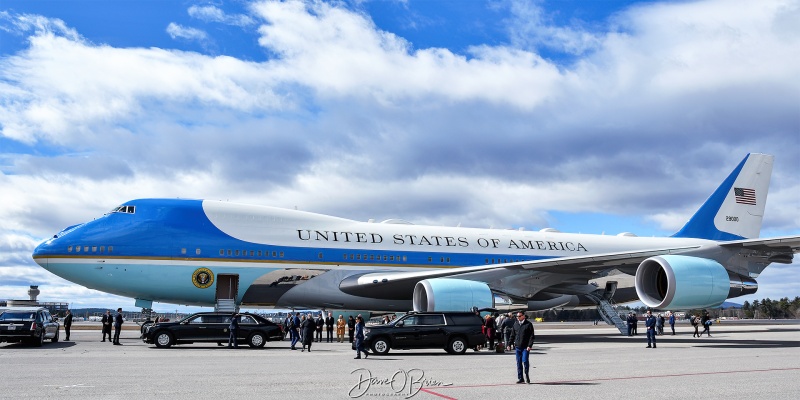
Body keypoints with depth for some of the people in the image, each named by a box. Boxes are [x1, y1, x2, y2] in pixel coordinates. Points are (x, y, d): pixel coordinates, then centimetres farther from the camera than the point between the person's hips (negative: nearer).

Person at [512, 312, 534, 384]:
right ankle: (520, 378, 12)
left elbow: (532, 336, -5)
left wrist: (529, 345, -14)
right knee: (519, 363, 5)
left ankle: (526, 375, 10)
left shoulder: (528, 324, -2)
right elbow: (513, 335, 18)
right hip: (517, 346, 4)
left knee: (525, 361, -12)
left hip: (525, 347, -4)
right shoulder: (515, 324, 11)